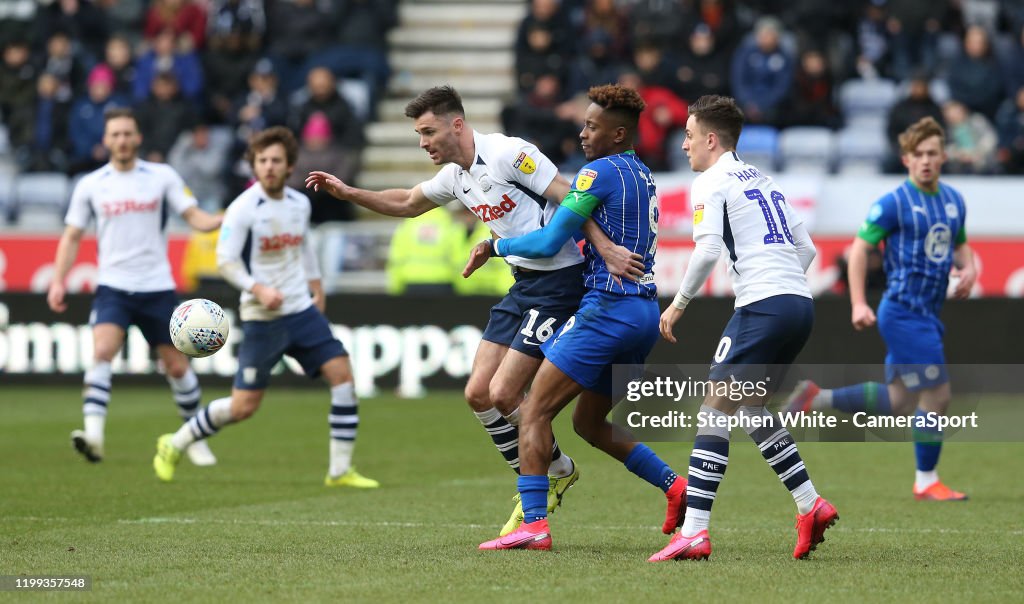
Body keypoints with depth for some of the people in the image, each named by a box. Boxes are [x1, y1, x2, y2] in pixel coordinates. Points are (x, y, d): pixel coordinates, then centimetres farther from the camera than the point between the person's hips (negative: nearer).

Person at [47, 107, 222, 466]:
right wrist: (58, 281, -1)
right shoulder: (90, 185, 5)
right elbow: (72, 236, 10)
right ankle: (93, 434, -33)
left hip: (157, 288, 1)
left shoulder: (162, 177, 3)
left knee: (176, 365, 5)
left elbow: (195, 218, 1)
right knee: (102, 351, -24)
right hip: (113, 288, -1)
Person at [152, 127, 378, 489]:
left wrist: (316, 287, 25)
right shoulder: (243, 208, -12)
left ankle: (341, 470, -2)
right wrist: (258, 289, -25)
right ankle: (174, 446, 17)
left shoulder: (300, 203, 6)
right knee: (244, 406, -4)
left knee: (342, 374, -9)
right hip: (262, 319, -6)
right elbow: (225, 261, -13)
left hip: (302, 310, 6)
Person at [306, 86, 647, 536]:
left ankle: (560, 472, 13)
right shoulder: (455, 176, 10)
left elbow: (569, 197, -19)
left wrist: (605, 247, -29)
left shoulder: (508, 153, -16)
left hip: (557, 283, -9)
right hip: (523, 284, 9)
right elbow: (407, 203, 28)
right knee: (478, 394, 4)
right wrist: (348, 193, 19)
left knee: (502, 395, -11)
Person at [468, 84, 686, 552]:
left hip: (608, 309, -9)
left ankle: (533, 524, -16)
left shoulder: (600, 172, -9)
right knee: (589, 423, 19)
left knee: (535, 412, -7)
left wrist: (495, 245, 4)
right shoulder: (643, 176, 18)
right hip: (644, 311, 9)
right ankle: (674, 486, 8)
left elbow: (550, 242, -12)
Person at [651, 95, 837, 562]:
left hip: (763, 307, -8)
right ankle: (811, 507, 15)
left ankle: (693, 532, -15)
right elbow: (806, 248, 23)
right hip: (800, 304, 8)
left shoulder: (711, 183, -2)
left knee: (715, 412, -7)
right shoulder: (763, 180, 23)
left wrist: (678, 304, -6)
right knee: (752, 409, 21)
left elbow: (706, 251, -16)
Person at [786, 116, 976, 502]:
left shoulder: (953, 200, 10)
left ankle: (816, 399, 24)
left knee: (897, 404, 13)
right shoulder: (894, 204, -11)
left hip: (927, 316, 8)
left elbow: (960, 244, 25)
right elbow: (860, 249, -8)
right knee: (937, 396, -7)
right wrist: (858, 304, -16)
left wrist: (967, 269, 2)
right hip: (904, 314, -8)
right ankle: (926, 482, 7)